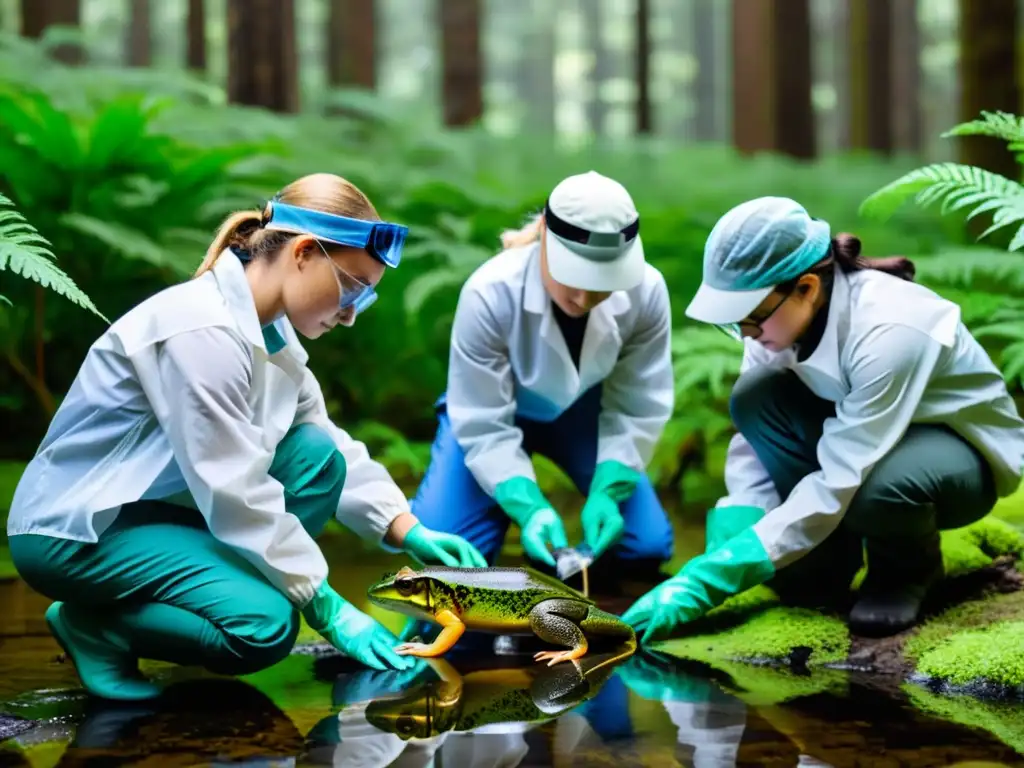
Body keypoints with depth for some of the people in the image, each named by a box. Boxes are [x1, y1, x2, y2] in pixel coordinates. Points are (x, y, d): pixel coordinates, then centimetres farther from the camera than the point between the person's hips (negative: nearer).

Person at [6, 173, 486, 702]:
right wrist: (328, 608, -22)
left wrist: (409, 532, -4)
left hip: (159, 504, 9)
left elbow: (333, 446, 9)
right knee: (265, 624, -24)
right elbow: (237, 493, -26)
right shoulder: (203, 331, -25)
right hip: (73, 530, -9)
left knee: (316, 457, -6)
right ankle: (93, 624, -4)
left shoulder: (269, 329, 3)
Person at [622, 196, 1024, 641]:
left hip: (966, 450, -6)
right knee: (755, 397, -22)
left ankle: (910, 567, -3)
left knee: (876, 487, -40)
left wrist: (710, 581, -39)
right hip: (864, 431, 6)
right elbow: (752, 434, -11)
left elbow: (839, 484, -37)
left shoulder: (888, 333, -36)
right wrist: (729, 542, -28)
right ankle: (829, 552, -2)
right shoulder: (781, 314, -17)